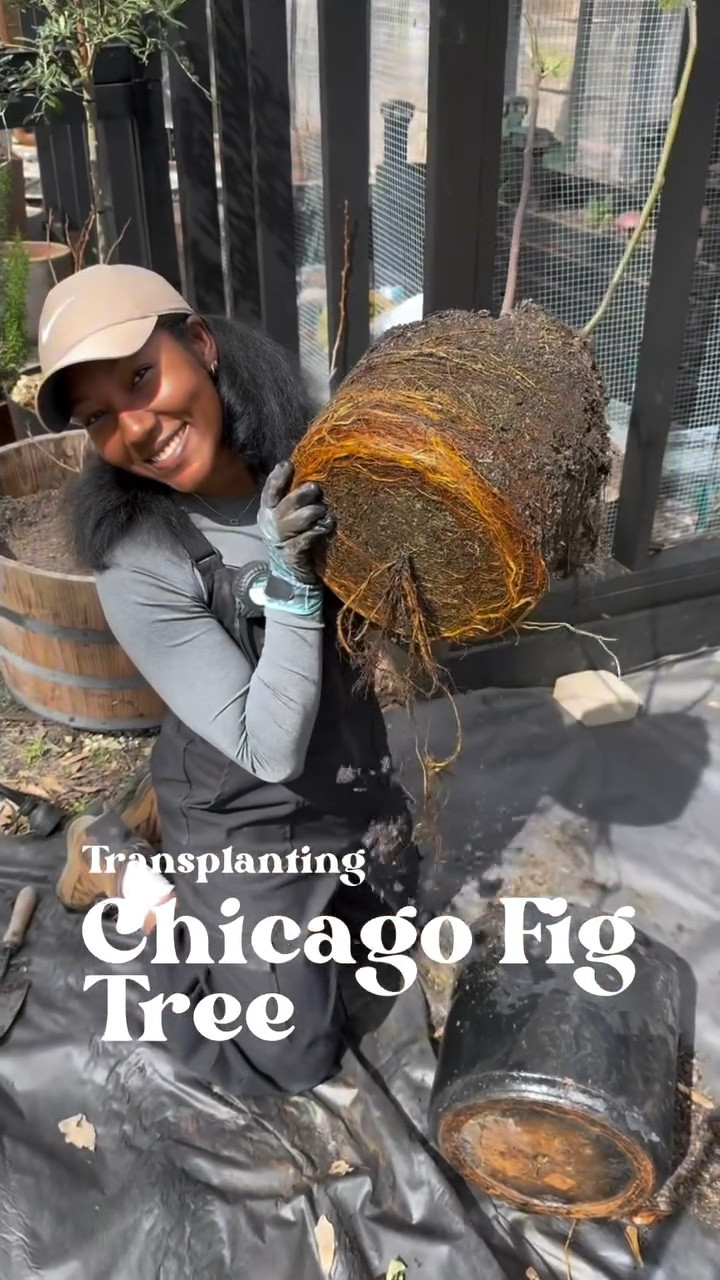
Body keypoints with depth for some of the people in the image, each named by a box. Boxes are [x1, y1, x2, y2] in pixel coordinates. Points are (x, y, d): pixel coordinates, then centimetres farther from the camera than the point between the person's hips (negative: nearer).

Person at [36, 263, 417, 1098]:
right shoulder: (138, 566, -28)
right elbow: (270, 749, -27)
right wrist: (290, 578, -38)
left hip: (357, 774, 6)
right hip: (251, 825, -5)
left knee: (381, 917, 33)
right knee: (290, 1062, 10)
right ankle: (131, 875, 22)